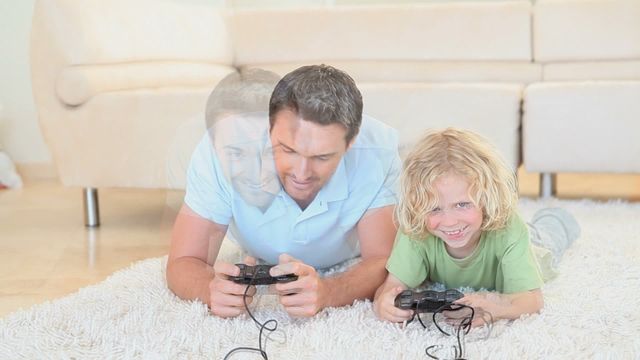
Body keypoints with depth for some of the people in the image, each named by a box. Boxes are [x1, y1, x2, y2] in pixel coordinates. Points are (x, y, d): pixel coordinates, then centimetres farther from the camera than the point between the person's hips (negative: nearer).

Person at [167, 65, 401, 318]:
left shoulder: (378, 150, -33)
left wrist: (326, 292, -55)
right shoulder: (224, 146, -34)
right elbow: (183, 263, -30)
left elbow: (384, 263, -33)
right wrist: (213, 290, -54)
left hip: (343, 275, 0)